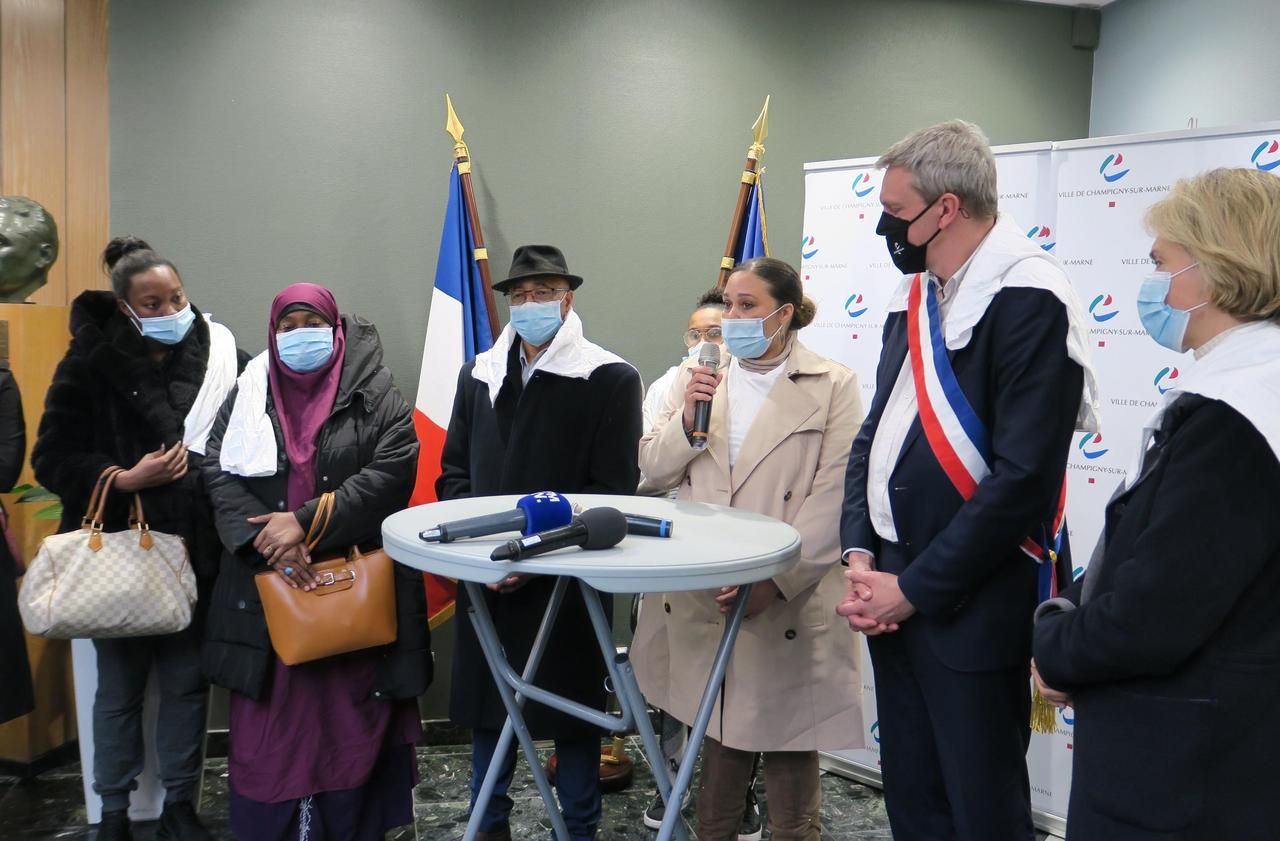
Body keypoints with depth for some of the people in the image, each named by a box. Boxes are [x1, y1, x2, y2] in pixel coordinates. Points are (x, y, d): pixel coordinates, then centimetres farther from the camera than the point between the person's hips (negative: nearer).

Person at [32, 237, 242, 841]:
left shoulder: (220, 355, -4)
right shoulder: (91, 363, -5)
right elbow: (52, 458, -6)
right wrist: (124, 480, -18)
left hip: (195, 548, 1)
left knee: (187, 681, 12)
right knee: (119, 686, 11)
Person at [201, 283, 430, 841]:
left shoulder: (376, 397, 2)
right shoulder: (248, 396, 11)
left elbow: (393, 470, -10)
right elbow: (220, 474, 1)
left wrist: (305, 521, -16)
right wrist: (267, 538, -16)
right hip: (268, 585, 2)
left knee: (351, 718, 5)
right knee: (271, 720, 6)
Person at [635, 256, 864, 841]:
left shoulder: (833, 387, -5)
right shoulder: (697, 379, 9)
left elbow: (831, 501, -11)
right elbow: (653, 468, 10)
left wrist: (774, 580, -18)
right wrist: (686, 419, -8)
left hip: (787, 603, -3)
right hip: (702, 596, 4)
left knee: (788, 756, 9)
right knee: (716, 735, 13)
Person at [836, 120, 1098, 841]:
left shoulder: (1030, 302, -14)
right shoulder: (915, 299, 11)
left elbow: (1023, 478, -19)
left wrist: (915, 588, -14)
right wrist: (861, 555, 0)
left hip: (972, 609, -7)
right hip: (894, 594, 8)